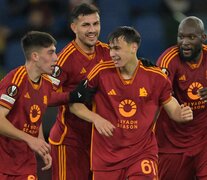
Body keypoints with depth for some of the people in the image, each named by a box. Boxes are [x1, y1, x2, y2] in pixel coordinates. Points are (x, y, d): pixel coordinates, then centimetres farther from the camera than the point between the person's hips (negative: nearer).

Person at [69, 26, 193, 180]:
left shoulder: (156, 77, -4)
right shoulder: (101, 72, -6)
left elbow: (172, 108, 8)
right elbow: (75, 104, 2)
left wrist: (182, 114, -14)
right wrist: (95, 118, -15)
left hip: (143, 154, -1)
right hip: (106, 158, 1)